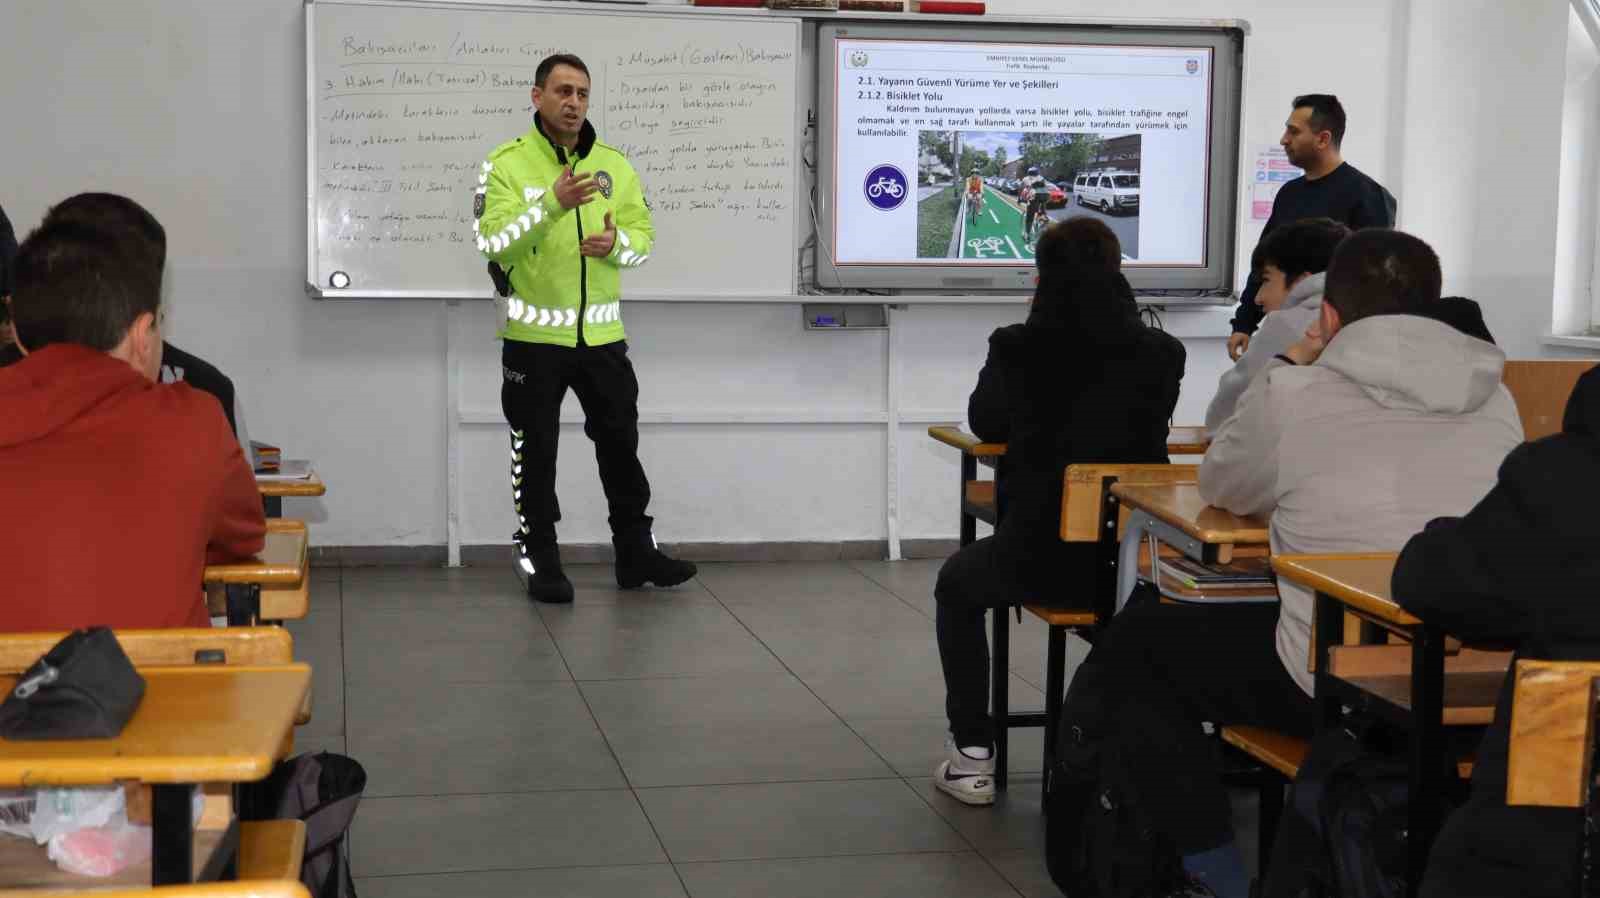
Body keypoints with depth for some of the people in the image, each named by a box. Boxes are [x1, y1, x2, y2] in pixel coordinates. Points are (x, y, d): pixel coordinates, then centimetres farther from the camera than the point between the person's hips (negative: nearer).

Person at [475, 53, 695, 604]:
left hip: (602, 334, 4)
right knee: (536, 452, 5)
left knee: (620, 444, 11)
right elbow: (494, 243, -18)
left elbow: (643, 239, 8)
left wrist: (617, 243, -15)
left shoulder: (614, 165, 6)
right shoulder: (506, 164, -7)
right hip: (534, 336, -4)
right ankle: (540, 562, 16)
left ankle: (635, 554, 23)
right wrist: (552, 204, -29)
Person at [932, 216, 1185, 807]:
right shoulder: (1161, 353, -2)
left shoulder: (1017, 347, -8)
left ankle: (972, 756, 24)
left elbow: (986, 424, 10)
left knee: (956, 585, 29)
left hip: (1042, 556, -3)